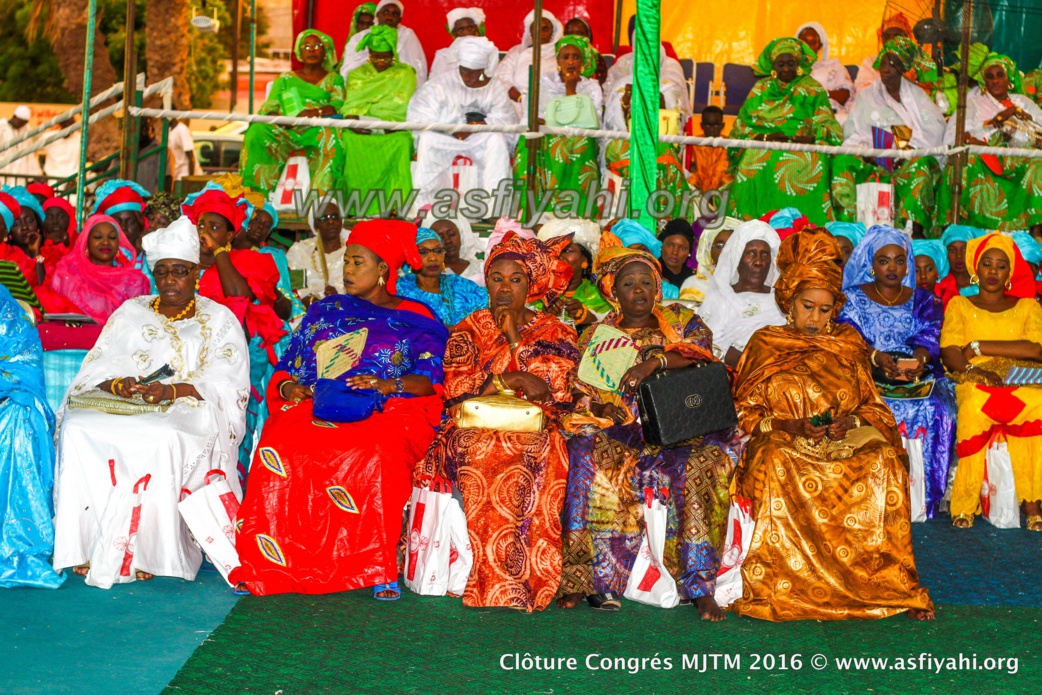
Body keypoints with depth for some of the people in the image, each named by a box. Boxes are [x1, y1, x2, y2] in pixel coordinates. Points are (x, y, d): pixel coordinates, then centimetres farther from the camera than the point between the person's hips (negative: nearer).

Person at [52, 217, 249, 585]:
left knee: (163, 439, -38)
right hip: (124, 407, 3)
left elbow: (227, 385, -3)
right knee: (77, 428, -28)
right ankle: (85, 547, -27)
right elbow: (98, 369, 10)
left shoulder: (219, 320, 11)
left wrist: (171, 390, -19)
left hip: (190, 412, -3)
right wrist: (118, 384, -14)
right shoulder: (129, 313, 20)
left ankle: (146, 551, -31)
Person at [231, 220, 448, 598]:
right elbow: (288, 367, 23)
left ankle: (377, 569, -31)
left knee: (378, 457, -38)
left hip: (387, 413, -3)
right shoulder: (324, 311, 26)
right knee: (279, 448, -30)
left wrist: (388, 385, -16)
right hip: (316, 410, 3)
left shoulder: (416, 320, 14)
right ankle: (269, 566, -27)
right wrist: (288, 386, -1)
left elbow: (430, 380, 2)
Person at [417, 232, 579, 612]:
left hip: (533, 429, -1)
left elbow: (554, 393, 0)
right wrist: (511, 379, -8)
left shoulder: (555, 333, 13)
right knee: (483, 452, -33)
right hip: (476, 426, 1)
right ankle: (497, 583, -26)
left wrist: (515, 339, -4)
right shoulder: (468, 330, 16)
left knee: (531, 458, -34)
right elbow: (455, 388, 1)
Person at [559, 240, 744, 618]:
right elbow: (582, 391, 9)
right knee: (590, 456, -33)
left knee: (703, 463, -33)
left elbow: (701, 351, -5)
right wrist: (602, 406, -15)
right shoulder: (597, 334, 18)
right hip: (619, 431, 0)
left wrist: (656, 360, -23)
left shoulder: (681, 321, 16)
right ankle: (587, 579, -31)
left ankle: (700, 587, -31)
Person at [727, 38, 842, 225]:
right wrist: (765, 137, -12)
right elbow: (741, 128, 10)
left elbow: (828, 129, 3)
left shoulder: (813, 90, 14)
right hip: (762, 152, 1)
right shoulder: (761, 89, 19)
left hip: (803, 155, -1)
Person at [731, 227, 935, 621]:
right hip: (784, 443, -1)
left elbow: (873, 406, 16)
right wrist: (792, 426, -11)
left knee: (883, 460, -31)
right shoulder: (765, 345, 12)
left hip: (847, 441, 2)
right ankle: (782, 586, -33)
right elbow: (746, 412, 6)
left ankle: (892, 582, -26)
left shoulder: (848, 344, 20)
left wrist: (849, 422, -7)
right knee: (775, 462, -36)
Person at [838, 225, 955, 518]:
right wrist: (876, 357, -23)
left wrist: (919, 359, -22)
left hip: (917, 379, 2)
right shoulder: (853, 297, 13)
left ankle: (924, 499, -24)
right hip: (867, 376, -1)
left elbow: (928, 337, 2)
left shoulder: (924, 301, 19)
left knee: (936, 410, -30)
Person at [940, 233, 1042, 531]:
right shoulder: (959, 305, 20)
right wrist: (976, 371, -16)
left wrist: (979, 346, -3)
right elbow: (950, 354, 5)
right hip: (974, 384, -1)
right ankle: (965, 504, -34)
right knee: (975, 404, -40)